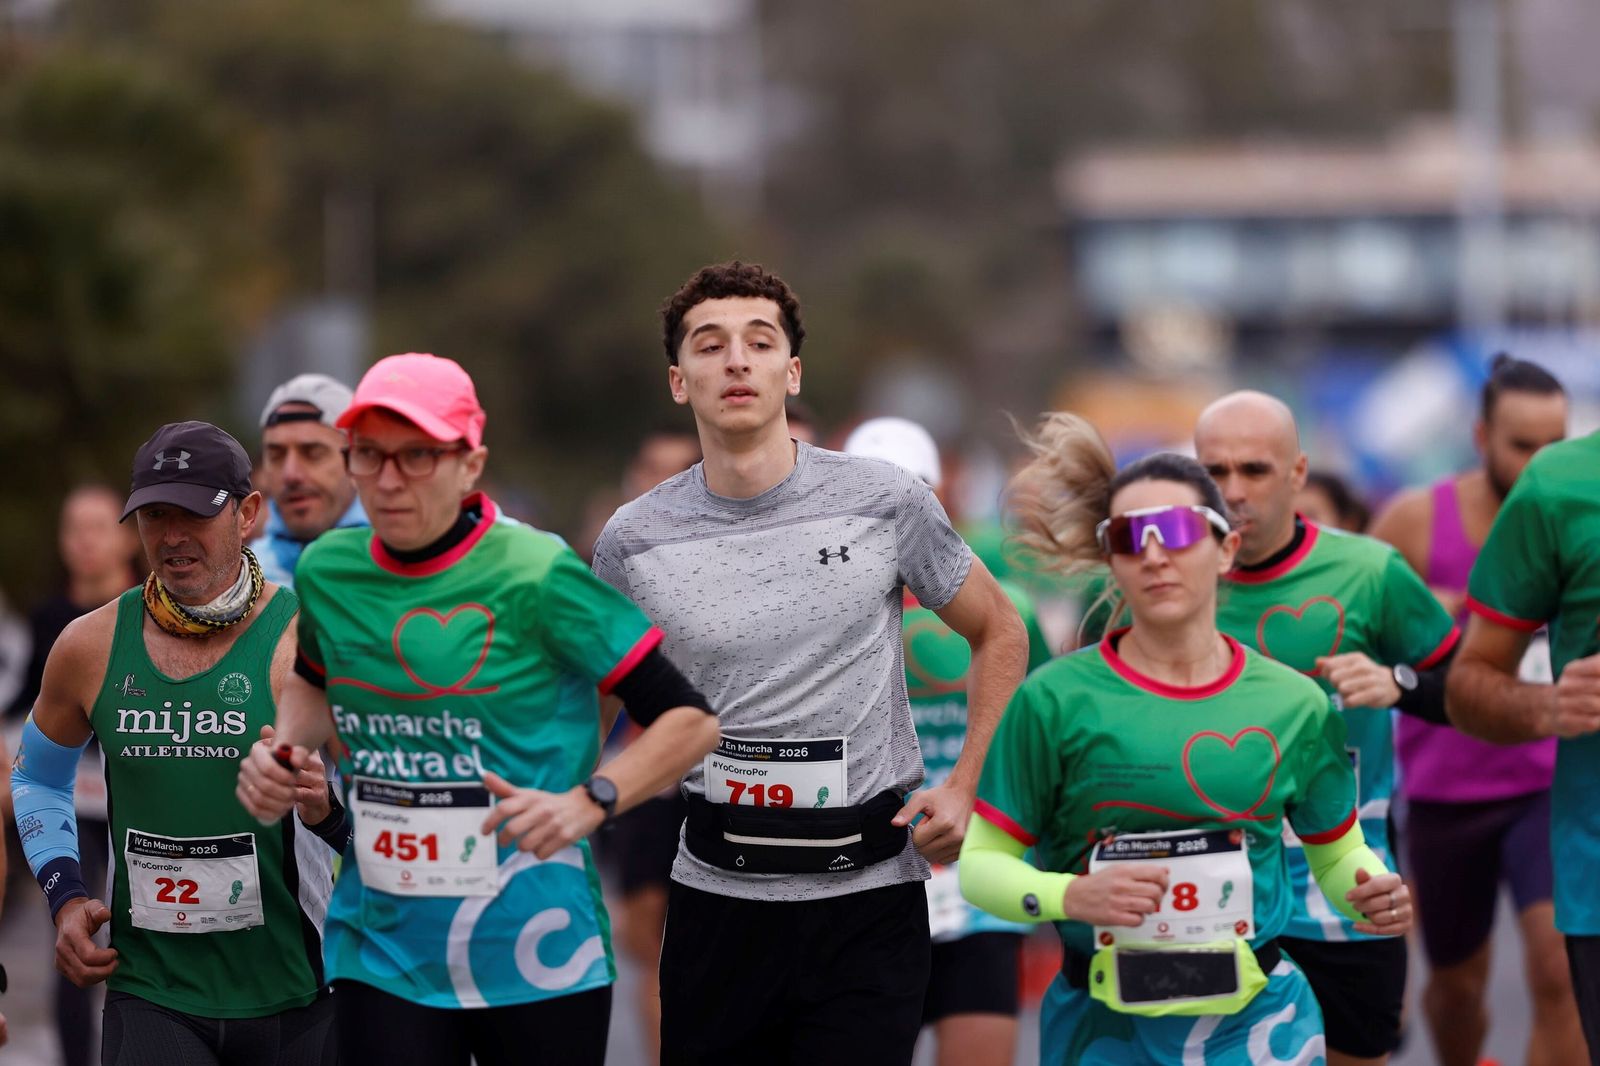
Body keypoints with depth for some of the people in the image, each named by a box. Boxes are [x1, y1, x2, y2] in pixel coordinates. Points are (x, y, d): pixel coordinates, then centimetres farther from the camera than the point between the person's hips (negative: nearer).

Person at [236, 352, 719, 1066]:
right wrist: (283, 747, 8)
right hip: (382, 948, 3)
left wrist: (587, 804, -22)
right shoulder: (327, 571, 4)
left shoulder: (536, 575, -12)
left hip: (534, 955, -3)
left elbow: (689, 720, -8)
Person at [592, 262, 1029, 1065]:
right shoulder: (633, 543, -1)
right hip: (717, 892, 2)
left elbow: (1000, 636, 9)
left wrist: (964, 786, 0)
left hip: (868, 887, -1)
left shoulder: (886, 504, -4)